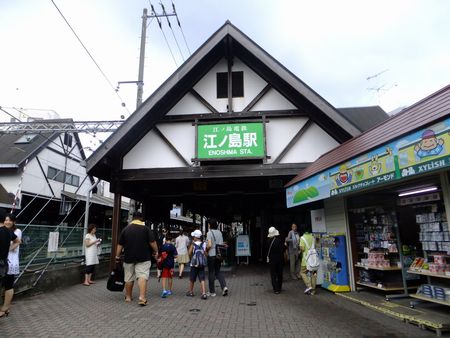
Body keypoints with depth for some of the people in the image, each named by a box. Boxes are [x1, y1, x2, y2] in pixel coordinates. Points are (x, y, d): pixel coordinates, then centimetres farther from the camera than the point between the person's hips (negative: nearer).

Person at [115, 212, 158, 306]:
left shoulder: (125, 229, 5)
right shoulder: (146, 228, -5)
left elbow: (120, 245, 7)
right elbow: (152, 242, -7)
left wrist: (117, 256, 15)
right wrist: (156, 251, 6)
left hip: (128, 258, 3)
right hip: (143, 258, -3)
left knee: (129, 278, 15)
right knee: (142, 276, -6)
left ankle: (128, 297, 28)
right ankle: (142, 297, -18)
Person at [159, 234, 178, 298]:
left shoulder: (162, 246, -3)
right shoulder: (173, 247, -8)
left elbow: (159, 255, 3)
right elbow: (175, 256, -10)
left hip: (164, 264, 0)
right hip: (171, 264, 0)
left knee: (164, 277, 2)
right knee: (170, 277, 13)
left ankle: (164, 290, -14)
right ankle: (169, 290, 23)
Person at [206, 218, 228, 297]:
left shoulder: (209, 233, -11)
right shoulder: (219, 232, 7)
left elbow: (209, 245, -20)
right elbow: (222, 244, 8)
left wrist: (206, 249, -1)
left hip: (211, 255, -6)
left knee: (211, 273, 5)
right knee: (218, 271, 17)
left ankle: (212, 292, 13)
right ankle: (224, 286, -1)